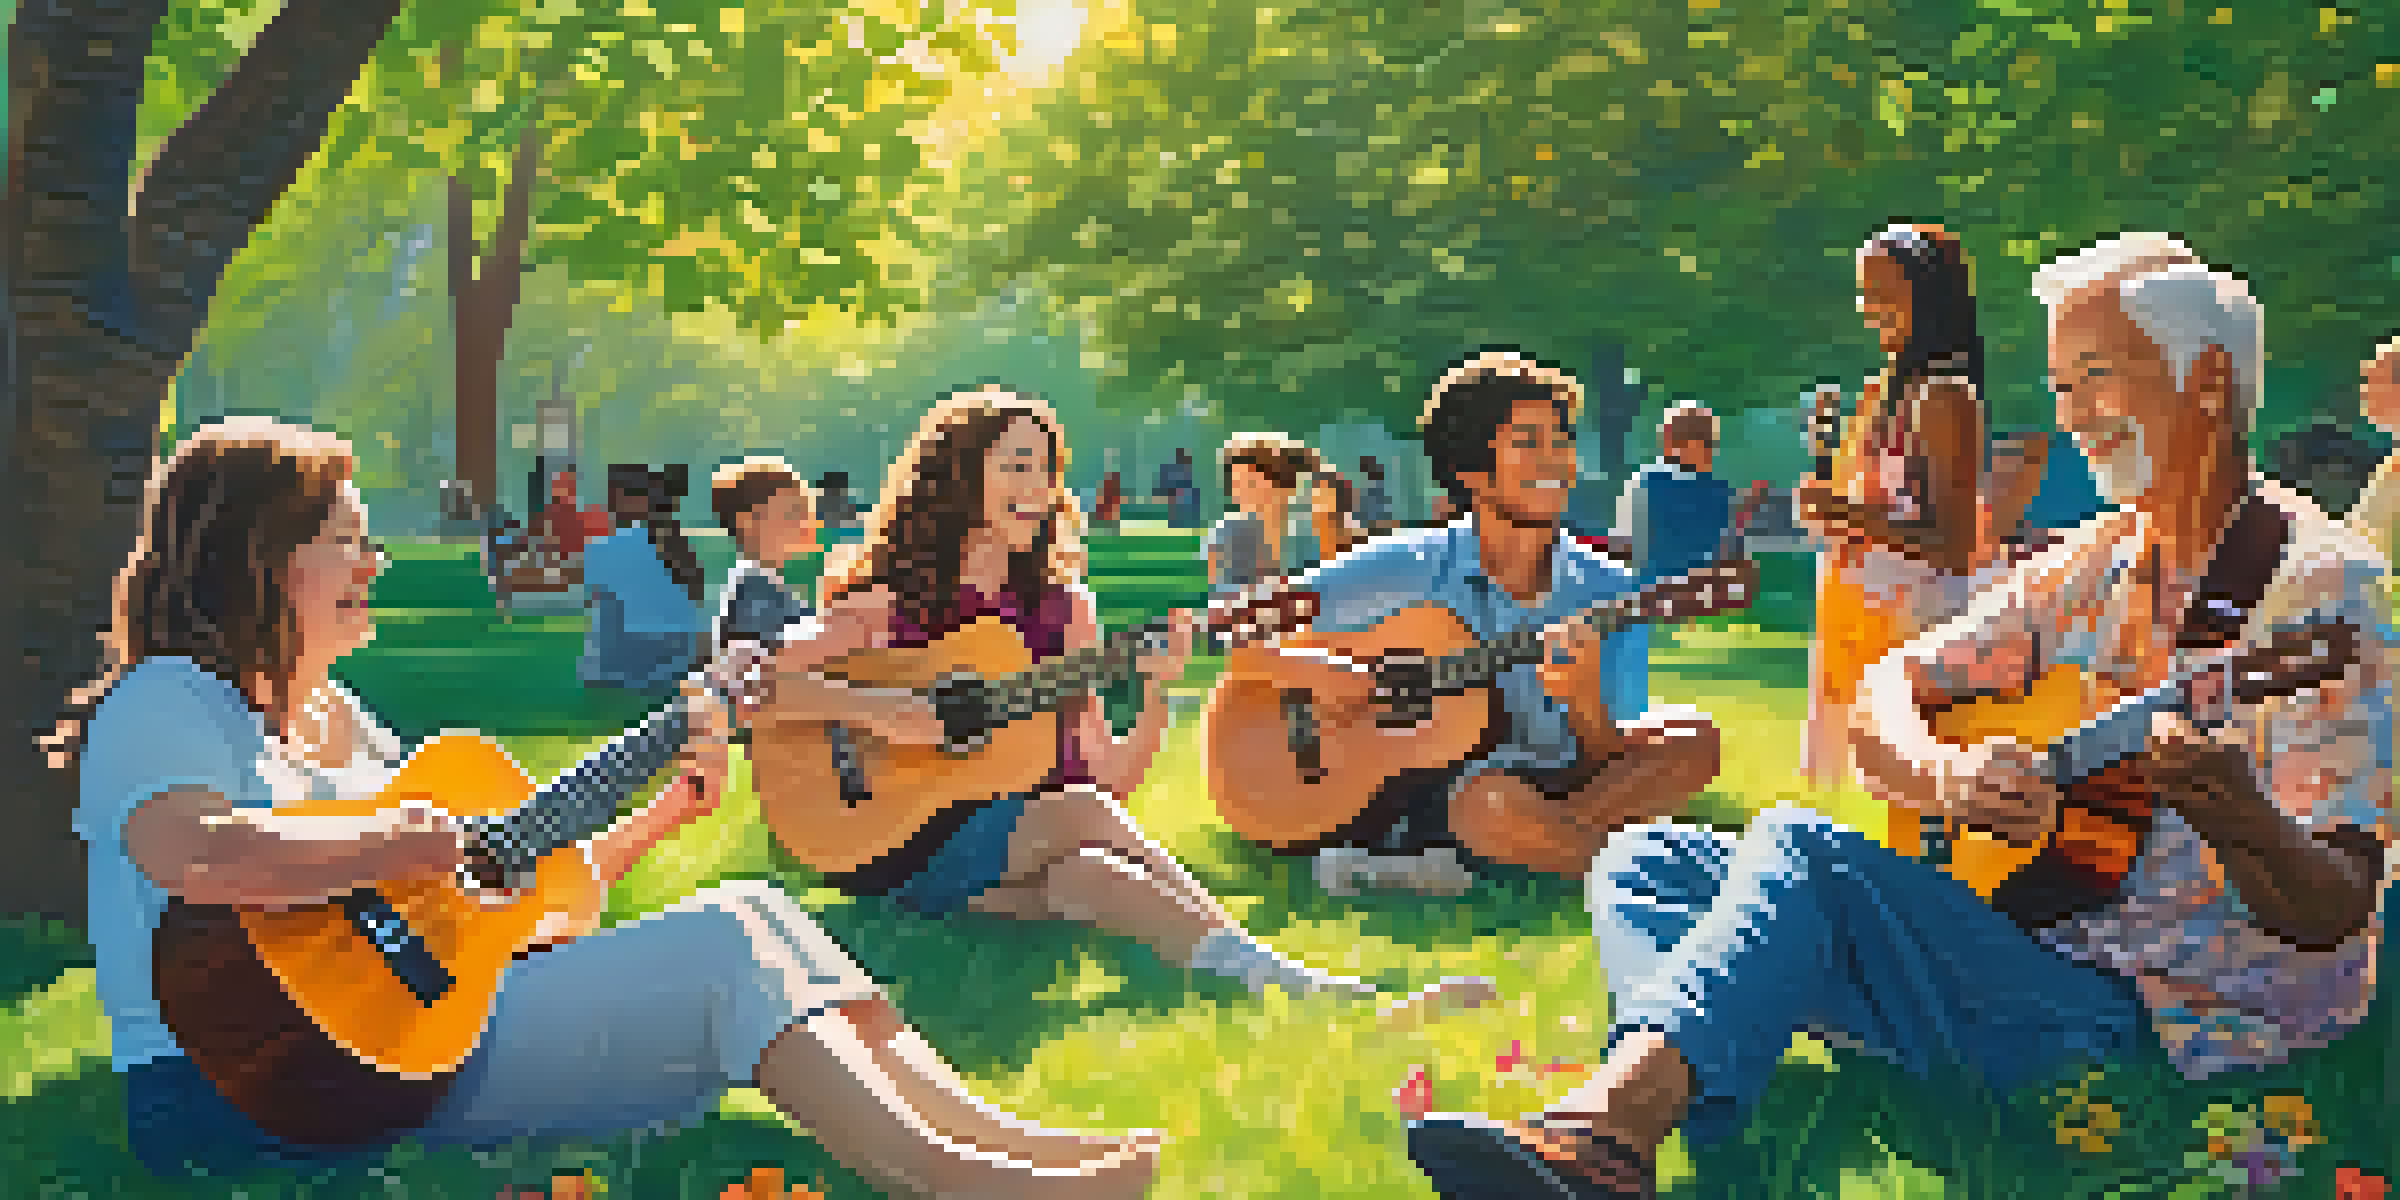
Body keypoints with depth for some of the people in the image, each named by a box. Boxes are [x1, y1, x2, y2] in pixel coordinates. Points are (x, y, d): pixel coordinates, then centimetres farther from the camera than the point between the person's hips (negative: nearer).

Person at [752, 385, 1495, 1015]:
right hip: (905, 852, -2)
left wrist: (1155, 696, -9)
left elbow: (1107, 776, 8)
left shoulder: (1062, 607, 13)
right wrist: (870, 708, -22)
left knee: (1082, 877, -35)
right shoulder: (889, 601, 2)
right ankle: (1290, 987, -46)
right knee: (1084, 814, -32)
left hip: (1034, 858, 3)